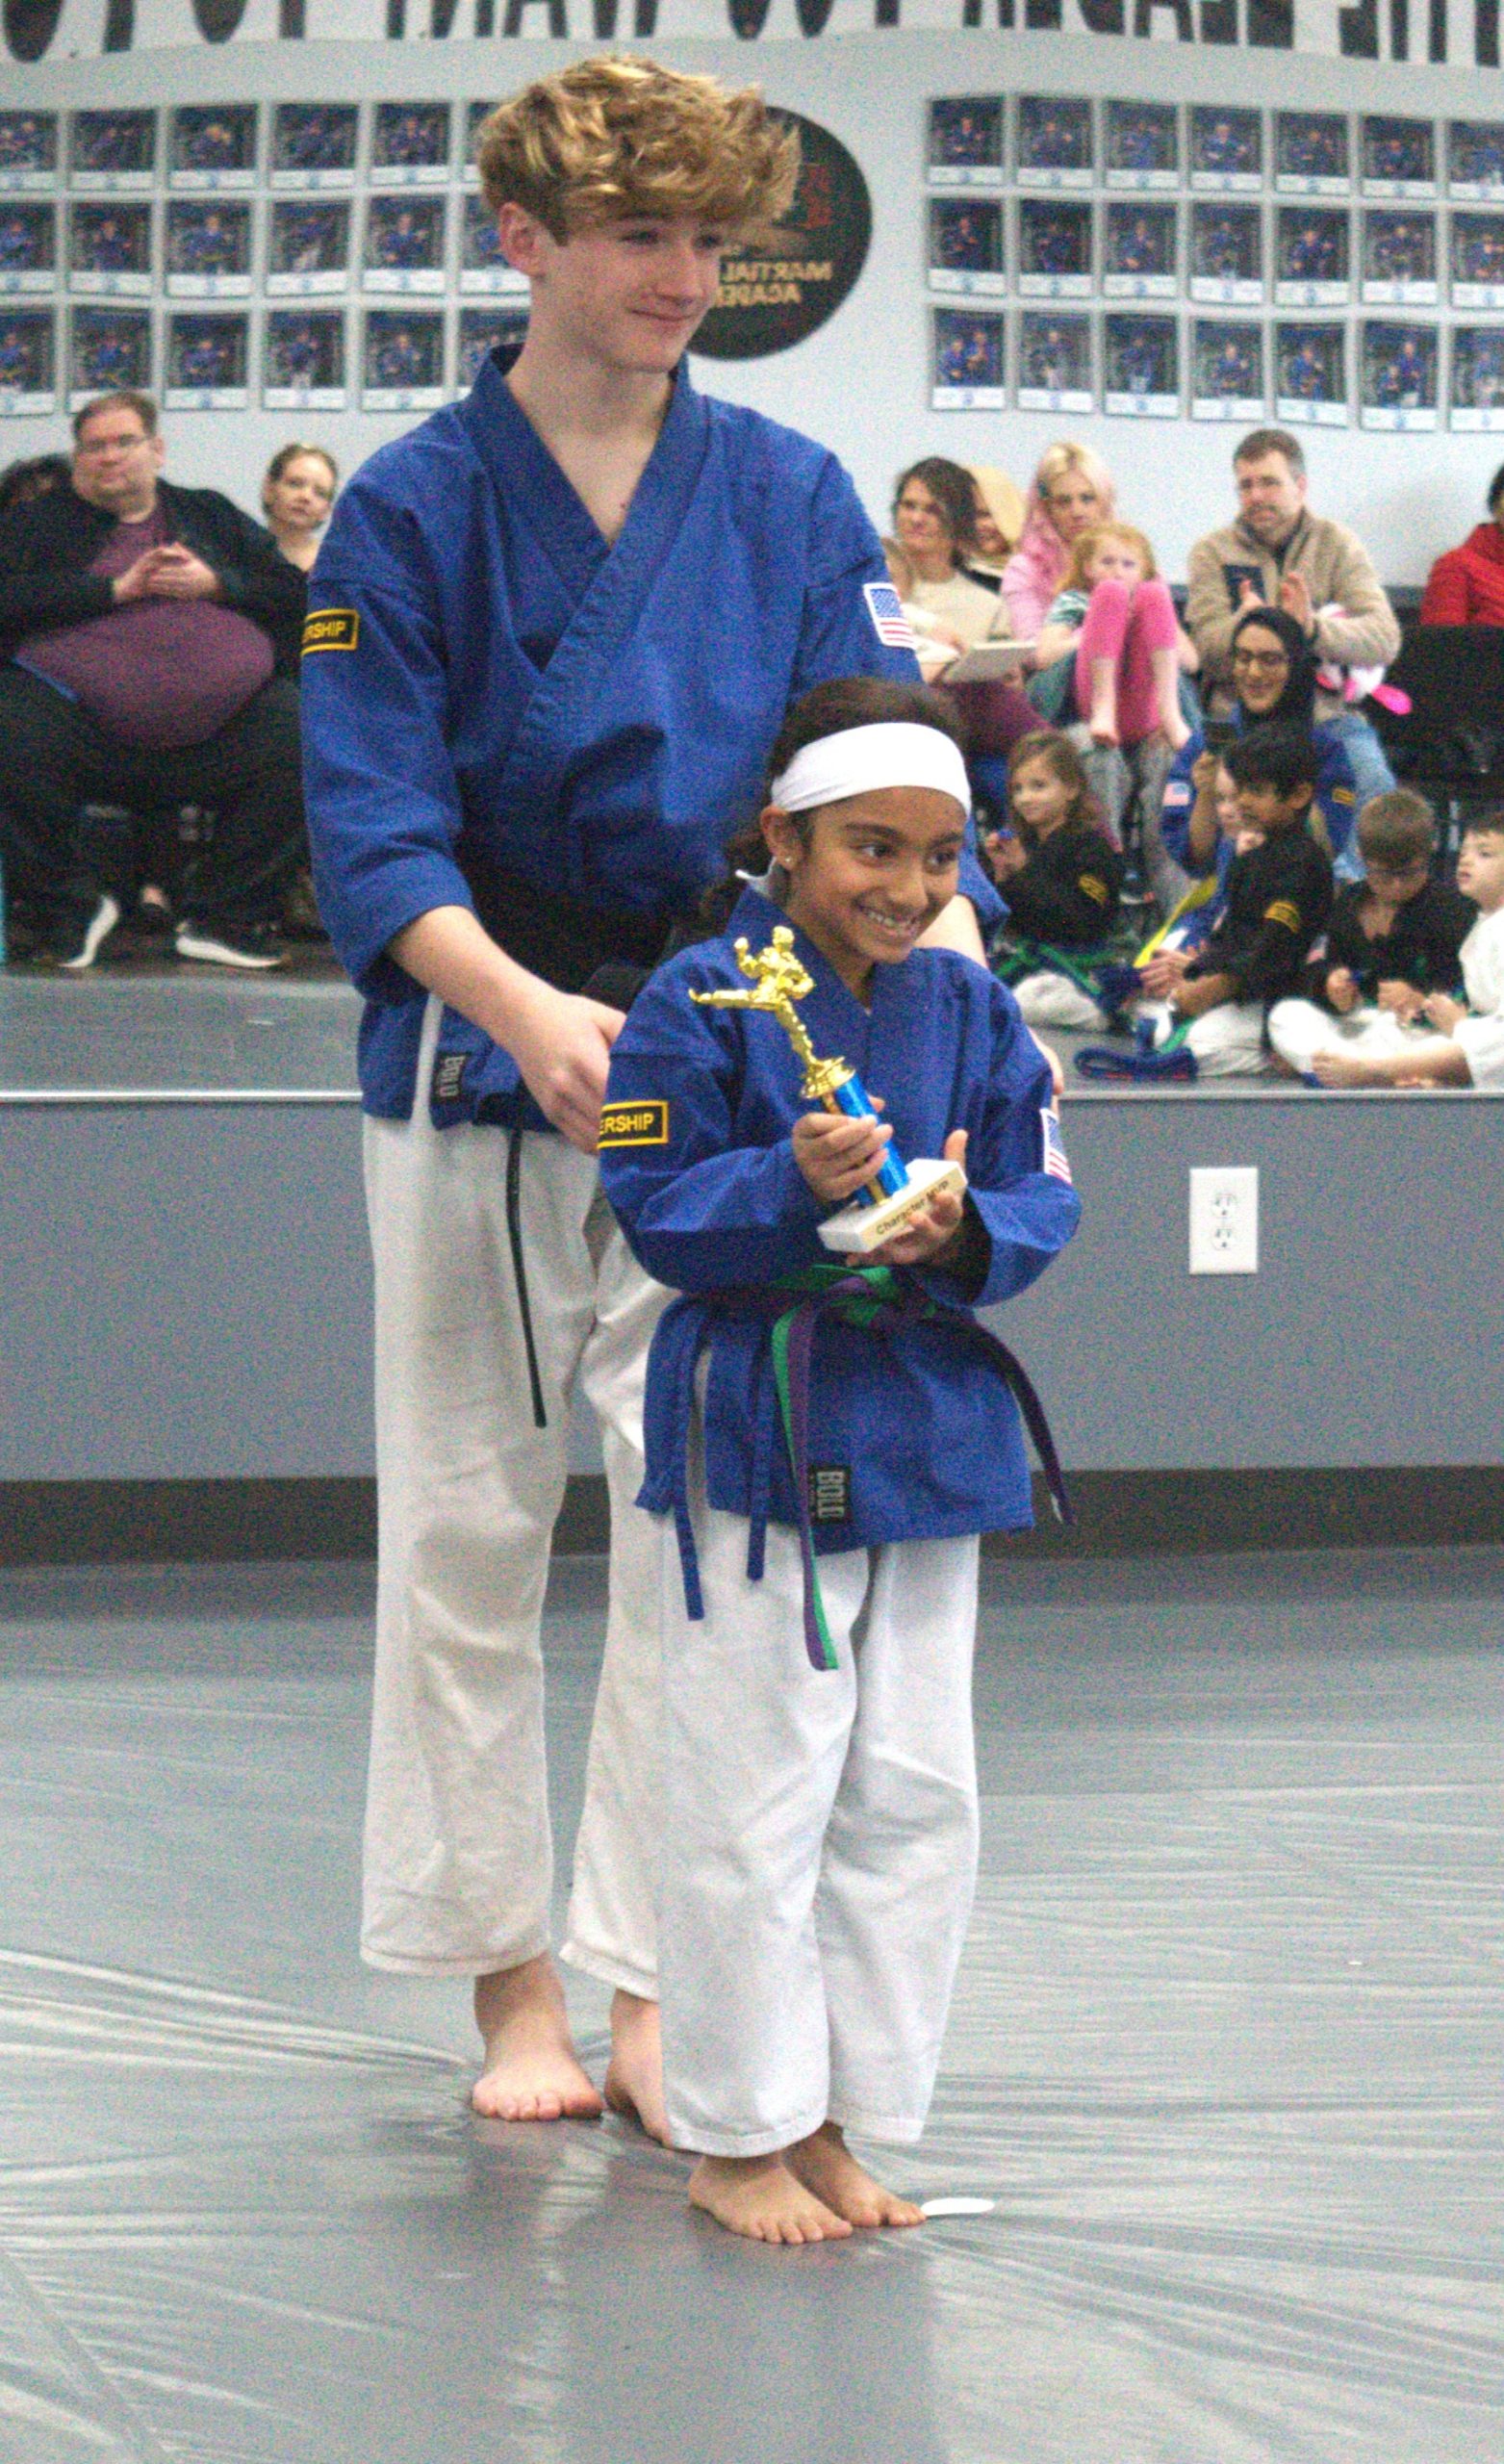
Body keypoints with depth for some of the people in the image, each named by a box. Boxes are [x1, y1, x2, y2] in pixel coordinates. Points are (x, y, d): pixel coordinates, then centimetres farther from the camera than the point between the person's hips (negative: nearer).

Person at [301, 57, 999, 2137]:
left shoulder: (790, 502, 2)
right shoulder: (412, 512, -4)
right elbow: (379, 841, -10)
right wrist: (530, 1012, -27)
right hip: (470, 1081, -1)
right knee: (466, 1536, 5)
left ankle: (657, 1993, 3)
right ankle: (507, 1973, 18)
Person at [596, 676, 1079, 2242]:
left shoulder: (972, 1011, 6)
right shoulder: (701, 1002, -8)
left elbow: (1041, 1201, 6)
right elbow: (655, 1205, -12)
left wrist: (964, 1233, -15)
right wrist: (795, 1184, -27)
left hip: (928, 1434, 5)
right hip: (755, 1434, -5)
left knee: (913, 1793, 9)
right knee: (752, 1796, -1)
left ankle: (827, 2121, 21)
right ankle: (736, 2139, 11)